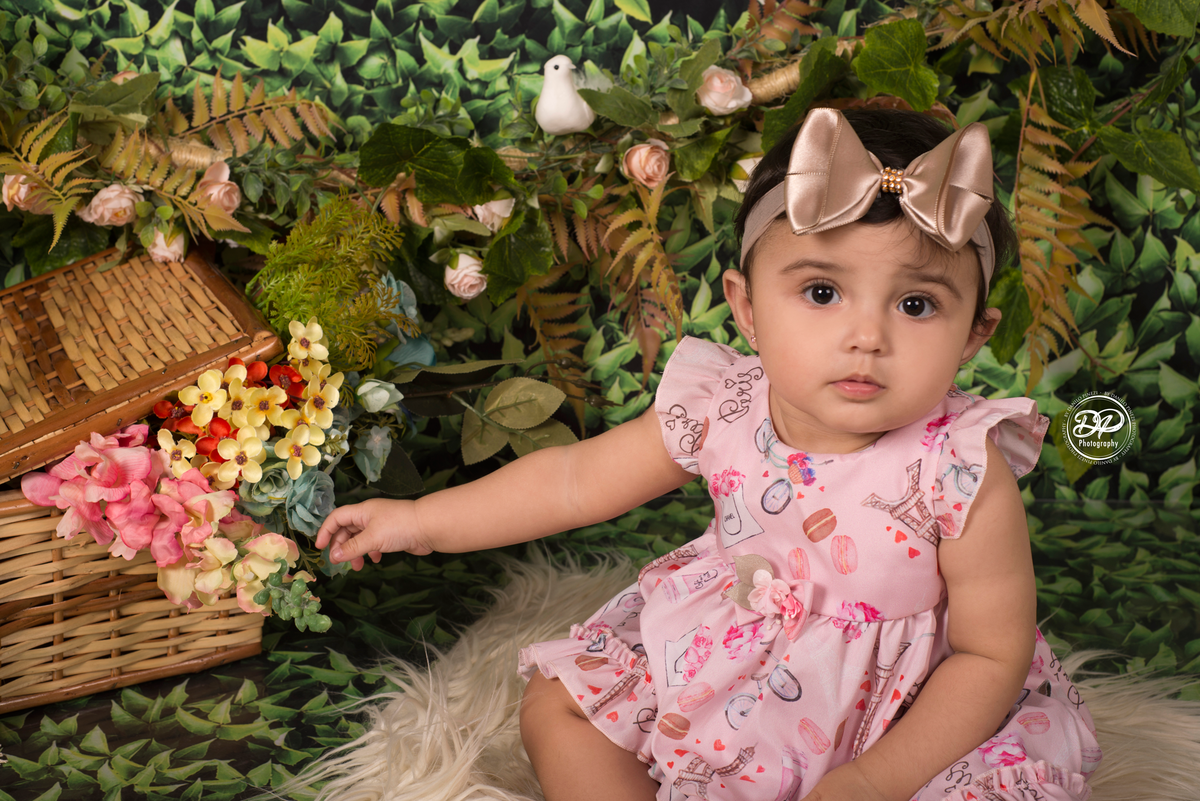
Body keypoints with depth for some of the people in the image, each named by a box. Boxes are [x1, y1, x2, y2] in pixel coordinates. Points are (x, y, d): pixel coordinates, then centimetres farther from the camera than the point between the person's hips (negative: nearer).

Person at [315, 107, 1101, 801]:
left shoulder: (963, 472, -27)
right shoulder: (722, 410, -17)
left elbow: (993, 652, -18)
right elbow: (578, 477, -3)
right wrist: (424, 519, 2)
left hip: (914, 720, -3)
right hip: (714, 658, 4)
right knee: (557, 708, 2)